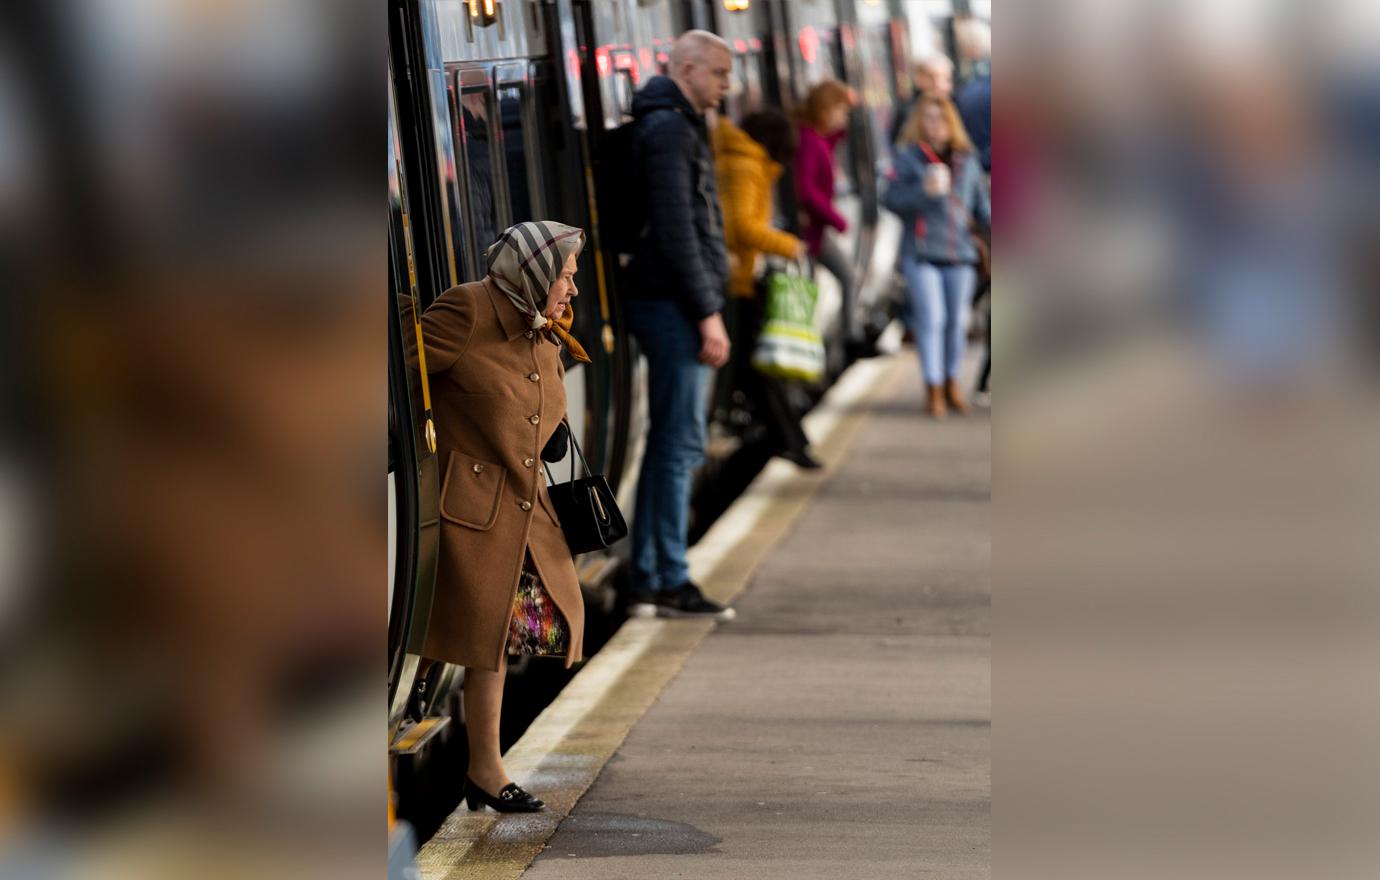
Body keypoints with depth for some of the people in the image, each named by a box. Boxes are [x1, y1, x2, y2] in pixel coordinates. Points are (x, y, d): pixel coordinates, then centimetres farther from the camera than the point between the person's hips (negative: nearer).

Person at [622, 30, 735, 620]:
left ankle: (648, 582, 14)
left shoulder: (677, 126, 20)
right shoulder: (669, 129, -13)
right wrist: (707, 314, -19)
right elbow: (676, 232, -19)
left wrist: (705, 308, 21)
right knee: (681, 442, -8)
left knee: (670, 443, 11)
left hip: (672, 305, 11)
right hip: (674, 305, -11)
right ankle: (669, 582, -6)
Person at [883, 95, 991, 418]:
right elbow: (891, 199, -6)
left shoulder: (967, 161, 12)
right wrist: (924, 189, -20)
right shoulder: (908, 158, 1)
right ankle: (934, 389, -4)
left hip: (959, 251, 4)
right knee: (931, 318, -10)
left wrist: (993, 224, 1)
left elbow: (981, 204, 18)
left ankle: (951, 383, 21)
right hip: (922, 252, -3)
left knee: (957, 320, 5)